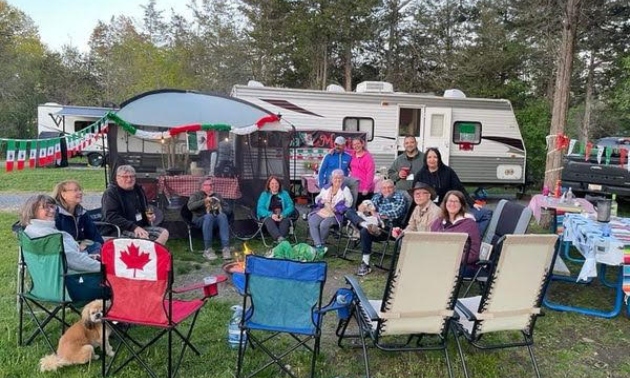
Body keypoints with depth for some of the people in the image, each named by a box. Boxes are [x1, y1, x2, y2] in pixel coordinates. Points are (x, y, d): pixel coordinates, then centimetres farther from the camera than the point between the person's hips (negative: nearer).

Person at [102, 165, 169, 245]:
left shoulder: (138, 189, 14)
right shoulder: (110, 193, -7)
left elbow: (146, 209, 31)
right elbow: (111, 217, -19)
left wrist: (150, 216, 5)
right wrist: (134, 227, -26)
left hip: (142, 227, 7)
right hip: (121, 230, -7)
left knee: (164, 232, -11)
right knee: (144, 237, -33)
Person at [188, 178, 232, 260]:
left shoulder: (217, 196, 25)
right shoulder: (196, 195, 17)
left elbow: (228, 210, 17)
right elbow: (190, 206, -4)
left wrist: (220, 208, -4)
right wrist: (204, 201, -15)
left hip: (216, 220, 2)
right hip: (200, 220, -2)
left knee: (222, 215, -33)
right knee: (209, 216, -38)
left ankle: (225, 248, -42)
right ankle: (208, 250, -36)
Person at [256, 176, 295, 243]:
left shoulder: (285, 194, 18)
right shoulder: (264, 195, 14)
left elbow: (290, 206, 5)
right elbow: (260, 209, 1)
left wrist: (283, 215, -17)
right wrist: (271, 215, -19)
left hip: (283, 217, 1)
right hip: (268, 216, -1)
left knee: (286, 220, -34)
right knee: (269, 221, -36)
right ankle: (279, 238, -58)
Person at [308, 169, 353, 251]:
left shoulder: (345, 189, 3)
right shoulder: (326, 187, 15)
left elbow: (348, 204, -8)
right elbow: (317, 199, 16)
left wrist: (336, 209, -19)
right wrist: (322, 201, -9)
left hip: (336, 214, -4)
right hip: (322, 212, 4)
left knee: (324, 224, -30)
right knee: (312, 221, -24)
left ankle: (321, 243, -5)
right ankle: (318, 245, -22)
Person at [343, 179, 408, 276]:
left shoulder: (400, 197, 9)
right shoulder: (378, 196, 25)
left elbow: (396, 213, -6)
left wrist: (378, 214, -6)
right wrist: (371, 210, -12)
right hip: (375, 223, 6)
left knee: (365, 231, -35)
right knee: (349, 212, -9)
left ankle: (365, 265, -29)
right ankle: (367, 225, -39)